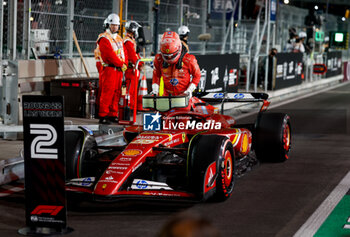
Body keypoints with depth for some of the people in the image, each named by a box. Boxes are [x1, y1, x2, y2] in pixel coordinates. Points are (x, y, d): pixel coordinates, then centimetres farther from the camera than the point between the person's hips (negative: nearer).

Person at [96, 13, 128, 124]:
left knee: (116, 93, 9)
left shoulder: (119, 38, 19)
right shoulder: (104, 38, -7)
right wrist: (121, 64, -14)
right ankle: (103, 116, -8)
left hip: (119, 69, 8)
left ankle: (113, 115, 15)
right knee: (107, 92, -10)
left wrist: (125, 64, -3)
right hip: (109, 69, -8)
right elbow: (110, 55, -16)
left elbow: (124, 52, 15)